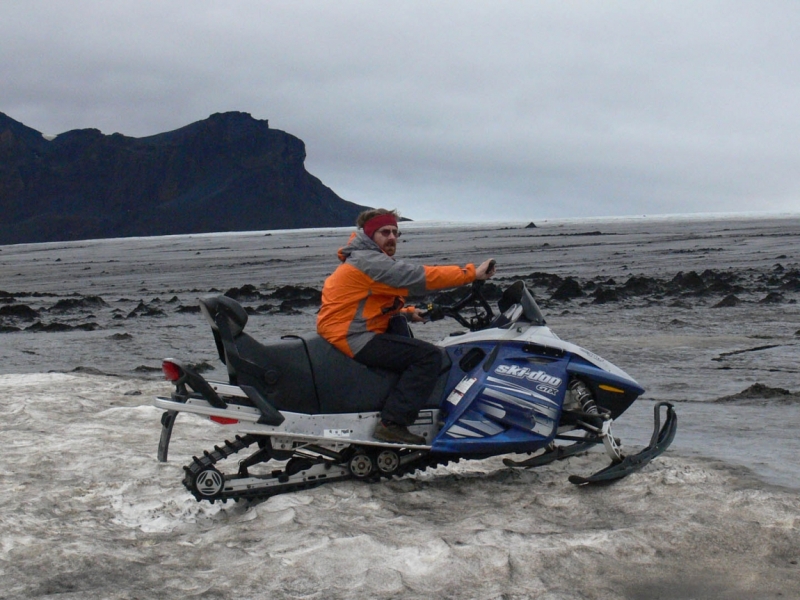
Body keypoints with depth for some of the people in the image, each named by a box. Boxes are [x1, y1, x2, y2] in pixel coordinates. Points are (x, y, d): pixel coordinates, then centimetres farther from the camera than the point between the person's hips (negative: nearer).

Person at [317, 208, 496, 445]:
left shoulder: (372, 260, 20)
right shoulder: (367, 261, -14)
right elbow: (419, 276, -21)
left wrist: (407, 313, 11)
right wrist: (472, 273, -20)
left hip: (348, 334, 11)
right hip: (354, 338, -11)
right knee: (429, 355, -19)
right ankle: (392, 424, -23)